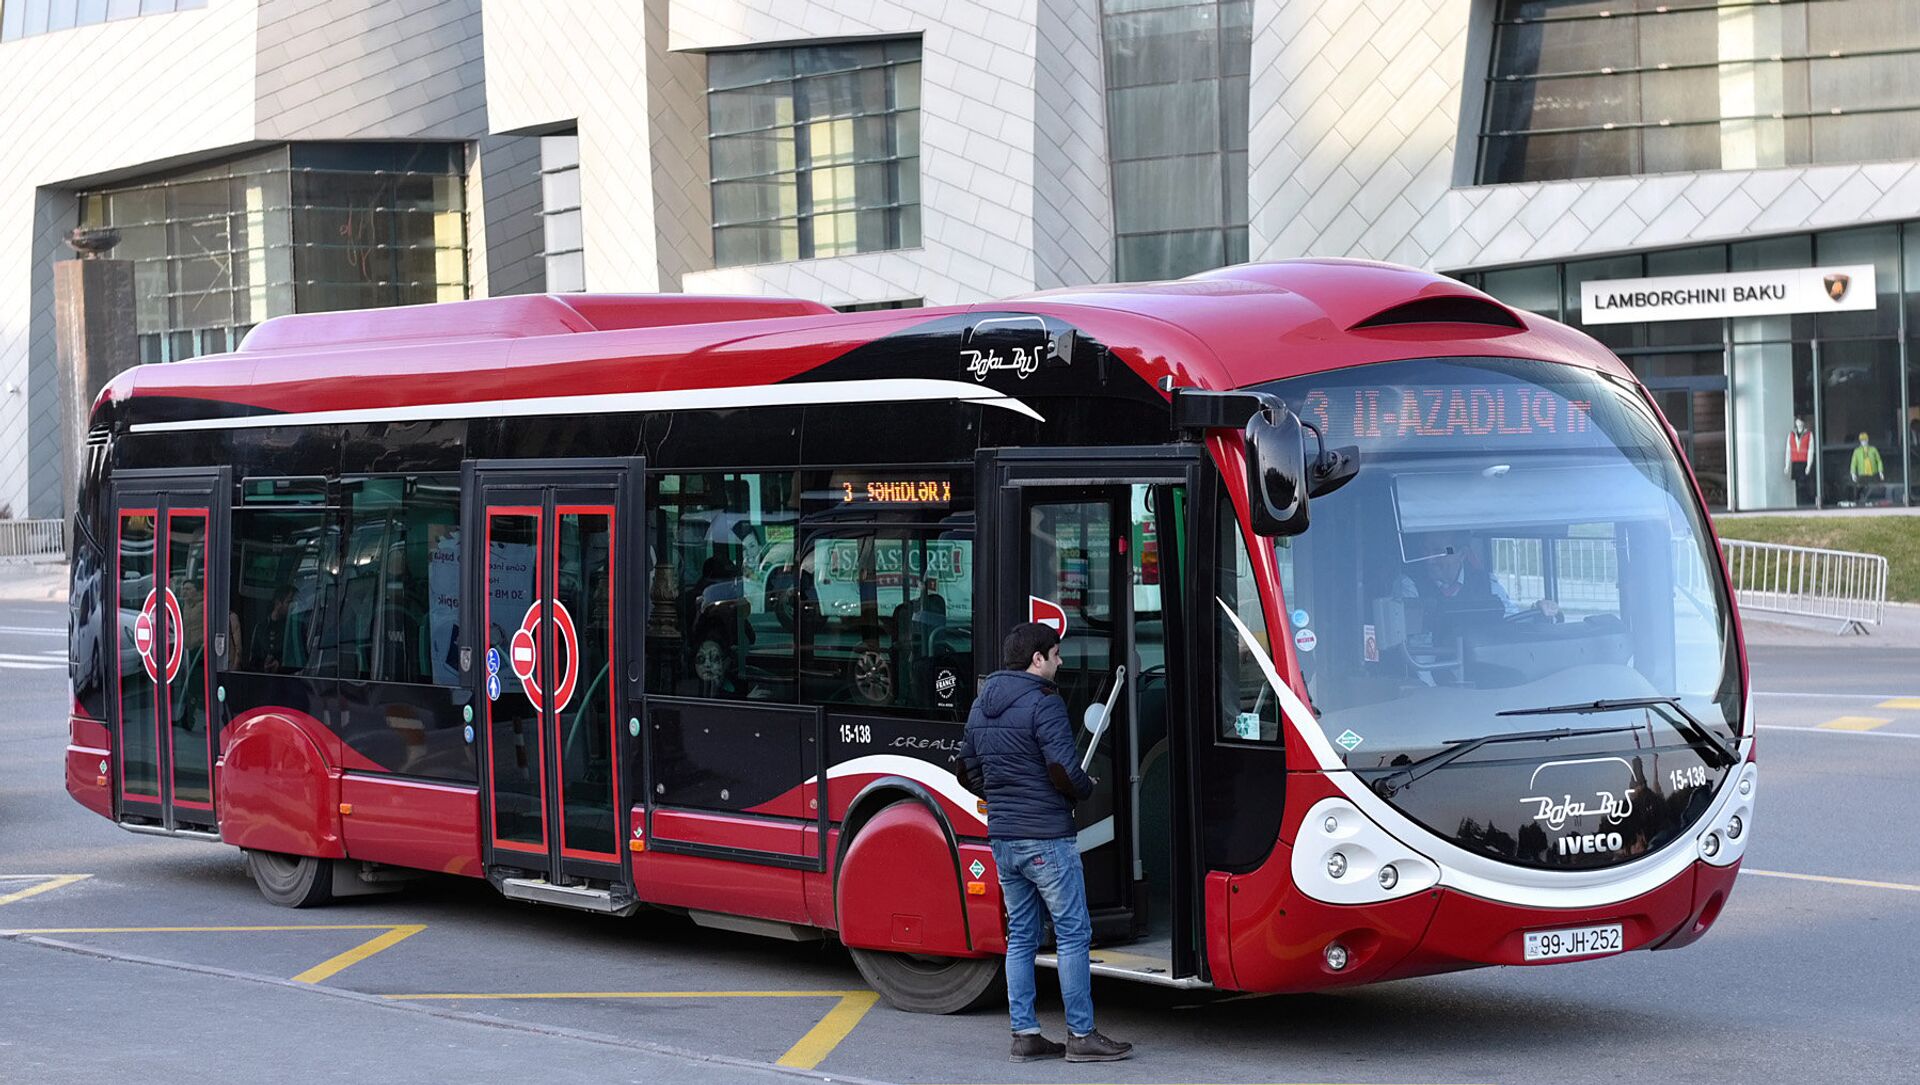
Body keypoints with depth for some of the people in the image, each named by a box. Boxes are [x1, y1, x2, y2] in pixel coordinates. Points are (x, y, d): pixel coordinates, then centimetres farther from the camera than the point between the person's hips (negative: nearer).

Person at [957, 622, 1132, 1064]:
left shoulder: (982, 705, 12)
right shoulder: (1042, 703, -14)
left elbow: (969, 772, 18)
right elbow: (1063, 771, -19)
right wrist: (1086, 788, 0)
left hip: (1002, 838, 8)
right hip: (1046, 837, -8)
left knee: (1020, 936, 12)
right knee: (1073, 933, -1)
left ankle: (1024, 1035, 11)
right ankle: (1081, 1036, 0)